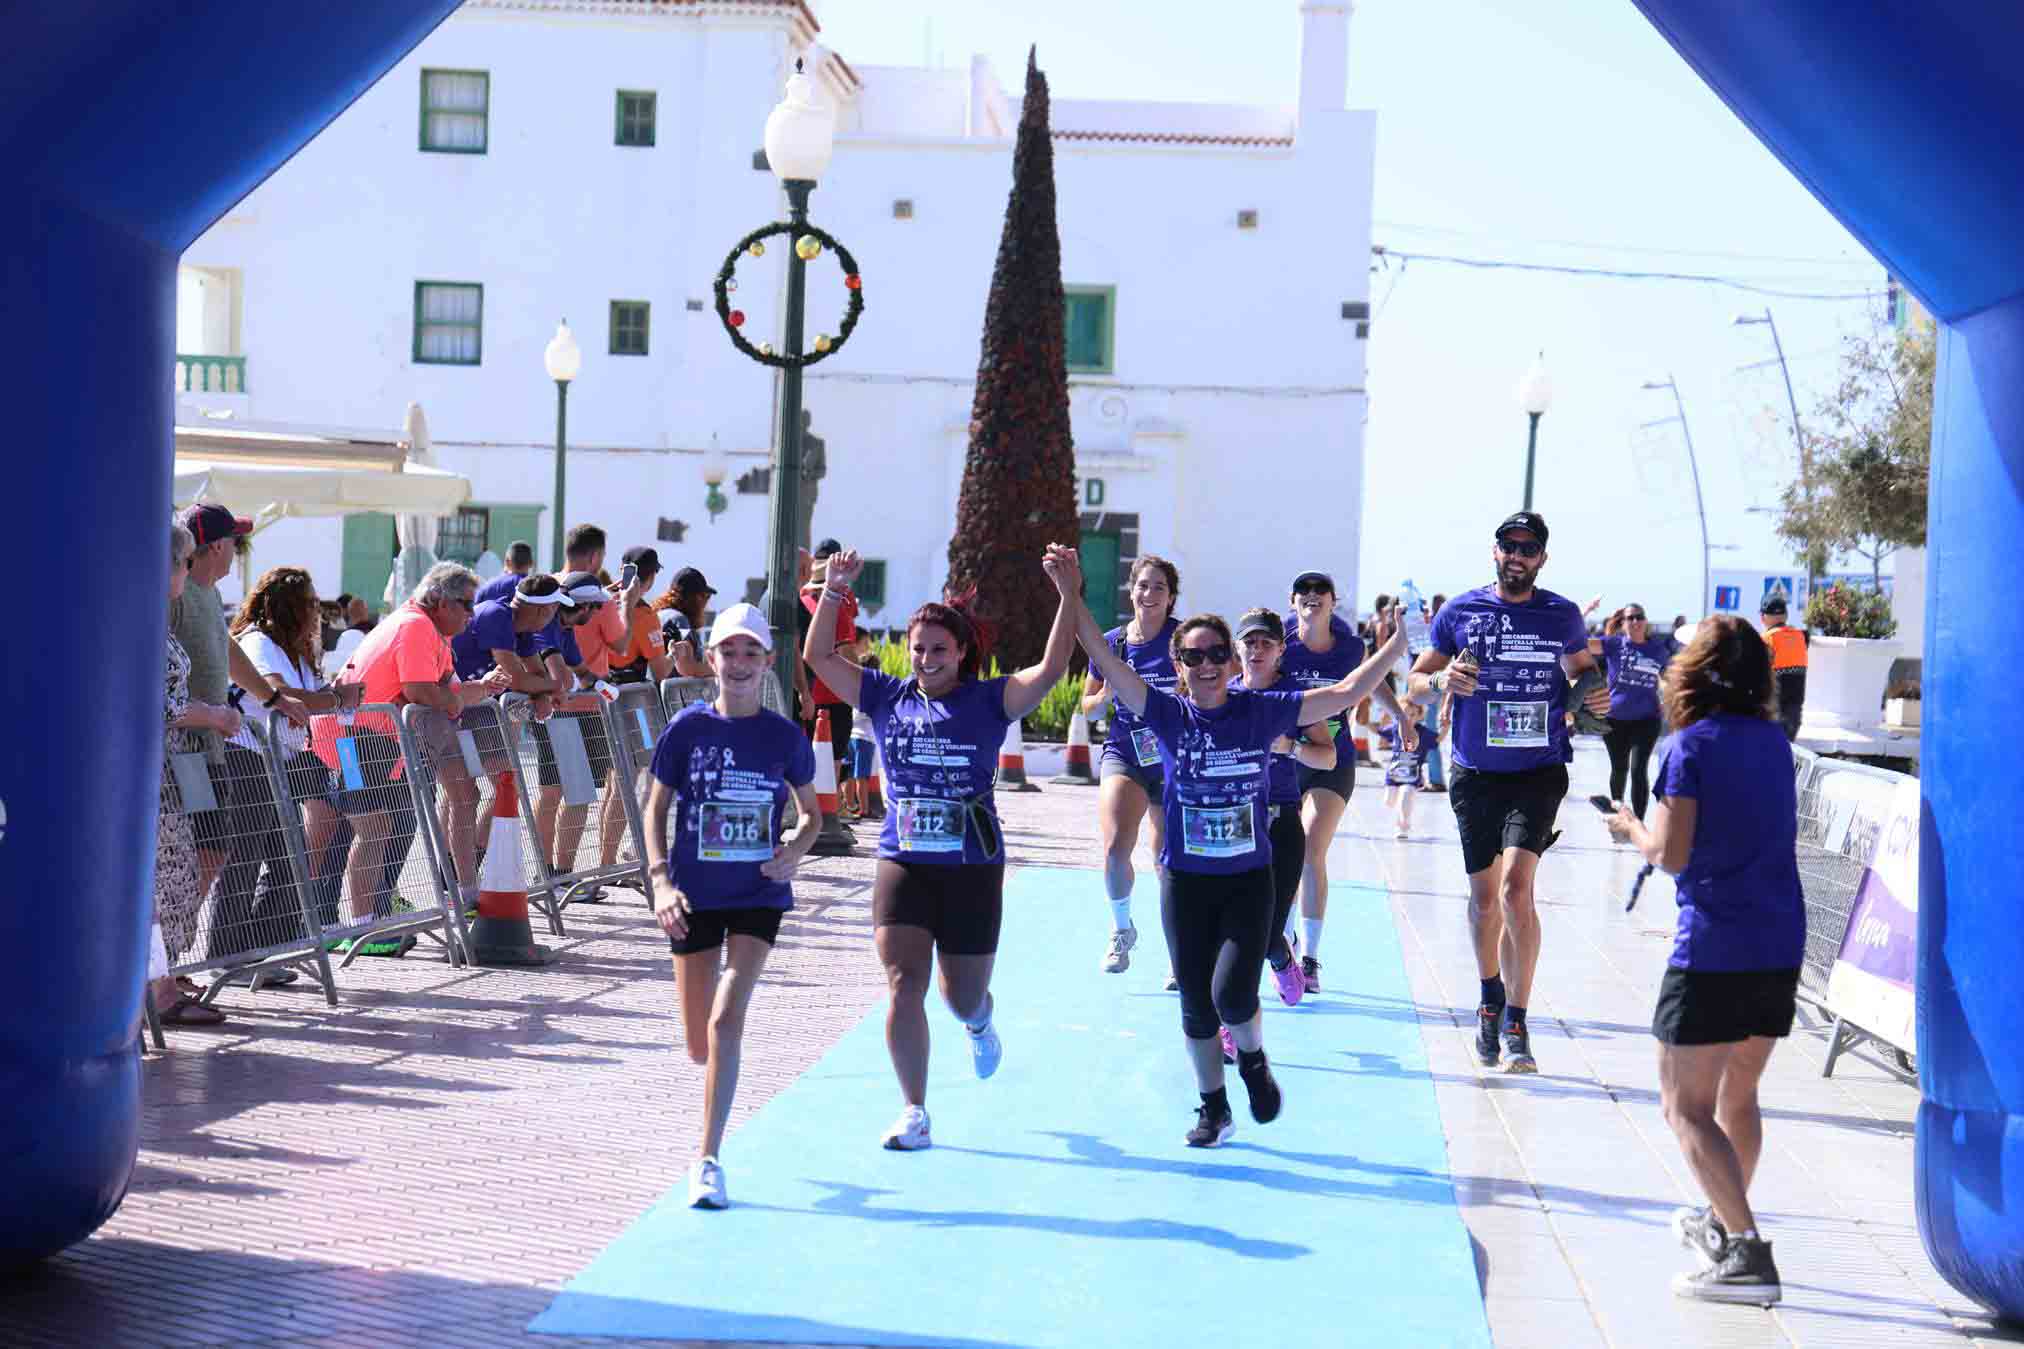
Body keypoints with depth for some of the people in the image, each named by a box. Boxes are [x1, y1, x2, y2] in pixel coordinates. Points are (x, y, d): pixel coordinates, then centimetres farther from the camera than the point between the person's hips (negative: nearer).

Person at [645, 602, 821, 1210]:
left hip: (758, 897, -1)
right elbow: (655, 808, 3)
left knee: (726, 1021, -17)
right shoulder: (688, 727, -3)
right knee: (700, 1045, 7)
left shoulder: (785, 737, -2)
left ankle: (708, 1160, -9)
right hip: (694, 897, 1)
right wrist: (660, 880, -9)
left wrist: (794, 850, -10)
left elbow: (813, 813, 11)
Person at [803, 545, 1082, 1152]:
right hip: (902, 866, 1)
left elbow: (1050, 670, -17)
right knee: (904, 986, -11)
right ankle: (914, 1114, -1)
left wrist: (1069, 596, -25)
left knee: (964, 998, 13)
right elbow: (818, 656, 1)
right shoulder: (887, 697, 3)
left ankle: (980, 1025, 52)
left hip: (972, 870, -1)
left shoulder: (987, 702, -4)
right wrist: (833, 591, -10)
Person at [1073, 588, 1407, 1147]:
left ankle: (1253, 1059, 20)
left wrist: (1398, 642, -9)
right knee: (1196, 1004, 8)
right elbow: (1106, 661, -14)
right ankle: (1214, 1109, 28)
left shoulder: (1261, 711, -5)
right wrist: (1072, 597, -23)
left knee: (1233, 995, -14)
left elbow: (1344, 693, -3)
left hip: (1249, 879, -1)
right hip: (1185, 883, 1)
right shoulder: (1169, 715, -6)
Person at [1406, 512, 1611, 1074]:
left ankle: (1516, 1021, -9)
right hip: (1476, 775, 2)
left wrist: (1596, 697, -3)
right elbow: (1416, 681, 7)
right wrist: (1441, 680, -16)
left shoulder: (1563, 616, 2)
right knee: (1484, 895, 11)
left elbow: (1583, 667, 19)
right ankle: (1491, 998, 35)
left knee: (1516, 885, -18)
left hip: (1539, 772, -2)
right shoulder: (1460, 612, 2)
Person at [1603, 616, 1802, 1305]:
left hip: (1714, 946, -7)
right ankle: (1724, 1222, 38)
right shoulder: (1774, 741, 10)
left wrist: (1632, 830, 7)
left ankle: (1745, 1254, -15)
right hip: (1782, 944, 7)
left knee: (1687, 1106, -3)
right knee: (1737, 1094, 23)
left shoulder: (1693, 745, -9)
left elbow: (1672, 854, -13)